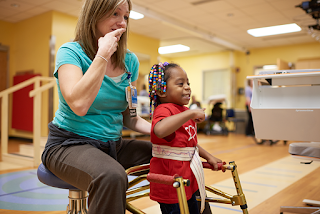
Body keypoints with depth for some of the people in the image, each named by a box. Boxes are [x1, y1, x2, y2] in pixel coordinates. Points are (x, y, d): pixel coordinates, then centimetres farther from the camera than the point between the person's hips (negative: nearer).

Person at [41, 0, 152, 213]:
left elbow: (129, 117, 7)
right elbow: (79, 105, -27)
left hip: (113, 145, 6)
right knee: (112, 176, -38)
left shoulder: (129, 60, 5)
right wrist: (103, 55, -23)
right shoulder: (70, 52, -9)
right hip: (70, 144, -5)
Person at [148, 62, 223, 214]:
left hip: (187, 181, 10)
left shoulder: (184, 112, 13)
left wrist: (209, 157, 20)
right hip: (170, 183, -10)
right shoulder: (164, 110, -20)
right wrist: (190, 113, -40)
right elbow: (160, 130, -45)